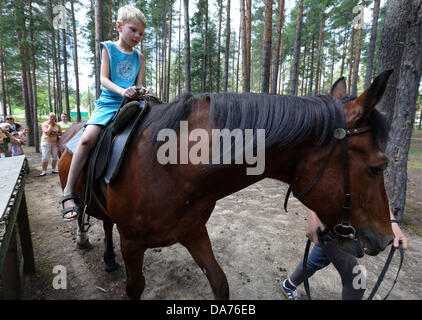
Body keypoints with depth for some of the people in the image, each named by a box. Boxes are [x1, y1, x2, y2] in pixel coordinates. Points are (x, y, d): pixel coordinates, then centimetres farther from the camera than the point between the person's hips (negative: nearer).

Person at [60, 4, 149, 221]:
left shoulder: (139, 57, 16)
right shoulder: (108, 48, 8)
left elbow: (138, 85, 10)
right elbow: (103, 78, -4)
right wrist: (122, 90, -22)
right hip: (108, 102, -3)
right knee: (87, 138, -25)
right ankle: (68, 192, -14)